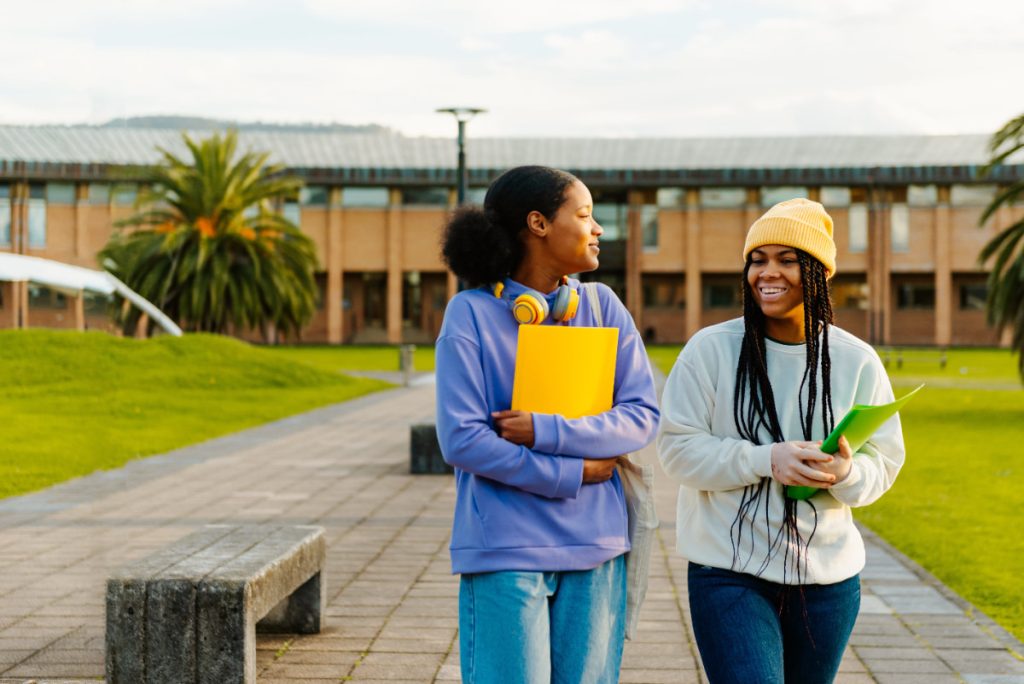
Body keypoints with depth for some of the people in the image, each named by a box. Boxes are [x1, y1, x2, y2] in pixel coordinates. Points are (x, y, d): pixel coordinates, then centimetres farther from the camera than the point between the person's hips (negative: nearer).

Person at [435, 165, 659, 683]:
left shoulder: (602, 306, 6)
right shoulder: (472, 314, -6)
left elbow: (643, 417, -1)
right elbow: (461, 440, -12)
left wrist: (546, 431, -14)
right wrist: (573, 475, -11)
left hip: (595, 547, 4)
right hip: (505, 550, -4)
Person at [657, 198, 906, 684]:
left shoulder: (857, 361, 1)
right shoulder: (710, 350, -6)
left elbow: (883, 462, 3)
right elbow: (678, 449, -9)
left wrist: (845, 473, -20)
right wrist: (767, 460, -22)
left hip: (828, 581, 3)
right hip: (729, 574, -3)